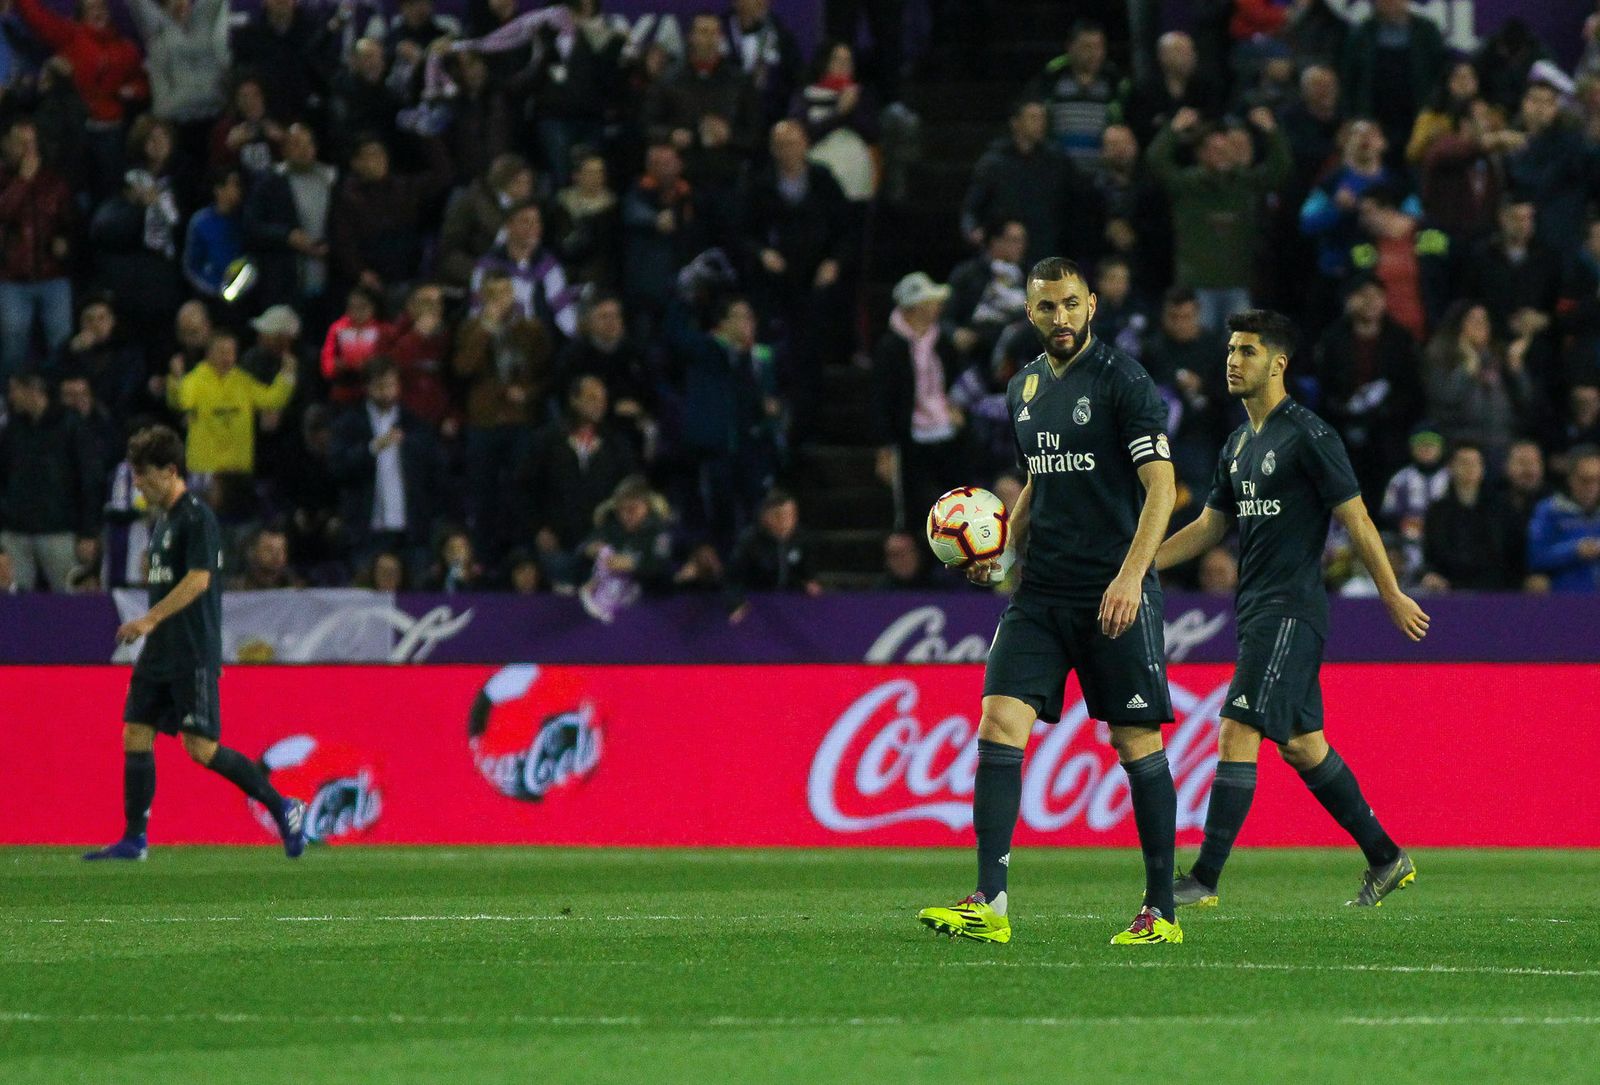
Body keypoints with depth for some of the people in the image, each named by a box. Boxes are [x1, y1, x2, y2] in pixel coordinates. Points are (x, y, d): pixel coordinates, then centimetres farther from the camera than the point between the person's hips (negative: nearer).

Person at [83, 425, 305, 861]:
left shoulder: (197, 517, -13)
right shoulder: (162, 518, 16)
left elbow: (198, 580, -21)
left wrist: (150, 619, -24)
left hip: (194, 656, -9)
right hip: (160, 652, 9)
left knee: (201, 747, -10)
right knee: (135, 735, 3)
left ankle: (283, 808, 2)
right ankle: (134, 839, 6)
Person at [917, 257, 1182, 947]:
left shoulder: (1121, 380, -7)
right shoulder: (1025, 388, 14)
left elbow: (1161, 487, -13)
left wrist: (1130, 575, -23)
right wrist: (1000, 553, 11)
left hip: (1115, 597, -6)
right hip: (1040, 593, 6)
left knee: (1137, 743, -1)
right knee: (998, 725, -8)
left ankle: (1161, 910, 9)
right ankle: (989, 906, -11)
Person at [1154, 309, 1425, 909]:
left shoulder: (1308, 436, -11)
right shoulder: (1238, 445, 15)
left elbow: (1355, 517, -10)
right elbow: (1208, 527, 22)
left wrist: (1393, 595, -10)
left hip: (1291, 610, -9)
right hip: (1257, 610, 9)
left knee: (1237, 732, -14)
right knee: (1301, 744, 12)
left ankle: (1205, 878, -15)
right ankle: (1386, 859, 22)